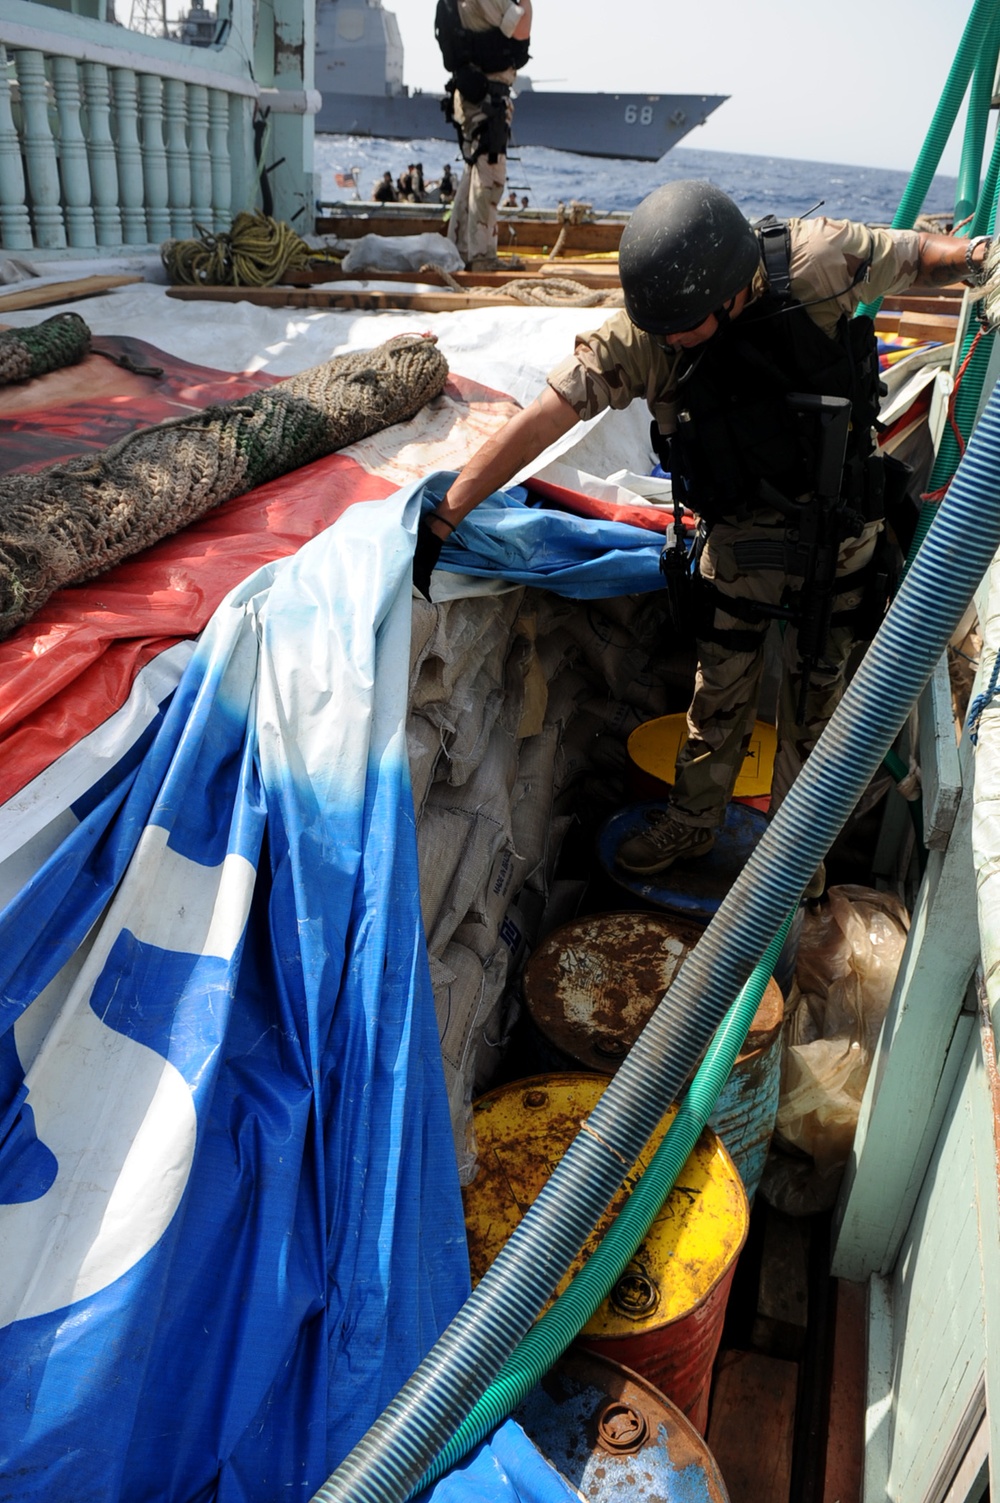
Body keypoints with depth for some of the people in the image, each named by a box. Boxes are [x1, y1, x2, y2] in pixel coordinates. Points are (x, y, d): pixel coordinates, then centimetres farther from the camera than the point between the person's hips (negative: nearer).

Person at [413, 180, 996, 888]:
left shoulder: (820, 259, -25)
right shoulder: (641, 335, -24)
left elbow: (917, 254, -4)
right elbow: (536, 425, -26)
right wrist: (441, 518, -28)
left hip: (838, 516, 0)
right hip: (741, 528, 0)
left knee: (816, 688, 11)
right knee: (721, 682, 8)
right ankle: (693, 819, 32)